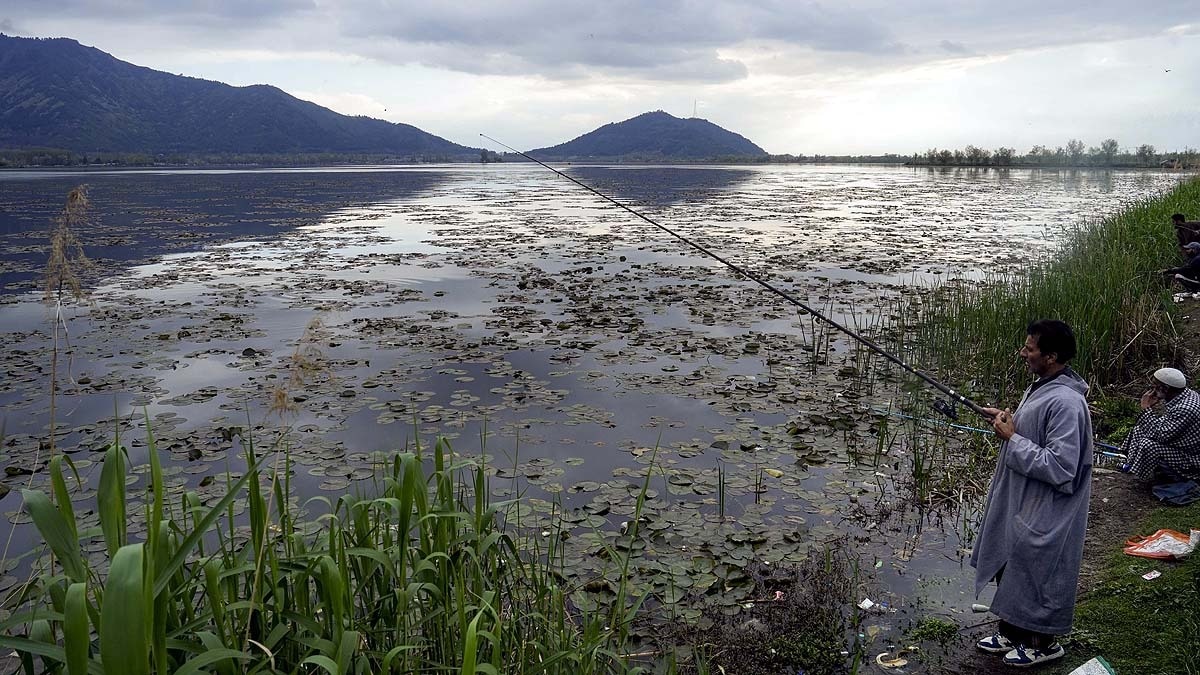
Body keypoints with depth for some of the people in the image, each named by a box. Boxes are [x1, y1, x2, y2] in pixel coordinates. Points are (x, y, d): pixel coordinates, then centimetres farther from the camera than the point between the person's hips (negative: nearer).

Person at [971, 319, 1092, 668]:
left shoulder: (1066, 403, -27)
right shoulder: (1041, 386, 4)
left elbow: (1059, 467, -29)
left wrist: (1012, 438, -24)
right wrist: (1009, 420, 1)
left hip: (1043, 515, -10)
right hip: (1019, 503, 10)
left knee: (1036, 577, 9)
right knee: (1008, 570, 21)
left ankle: (1045, 643, 30)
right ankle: (1011, 633, 39)